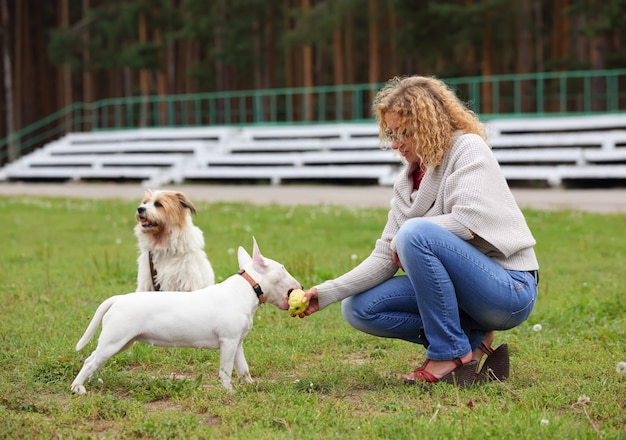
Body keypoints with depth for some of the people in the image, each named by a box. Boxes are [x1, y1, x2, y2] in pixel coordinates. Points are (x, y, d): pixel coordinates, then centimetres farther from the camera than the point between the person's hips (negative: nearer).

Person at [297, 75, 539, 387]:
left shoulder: (468, 149, -8)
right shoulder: (408, 180, 11)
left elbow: (468, 222, -24)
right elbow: (385, 256, 5)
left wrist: (409, 238, -10)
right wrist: (326, 294, -6)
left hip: (509, 288, -8)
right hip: (460, 288, 8)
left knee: (416, 233, -30)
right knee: (359, 309, -2)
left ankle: (453, 354, -18)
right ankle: (471, 340, -1)